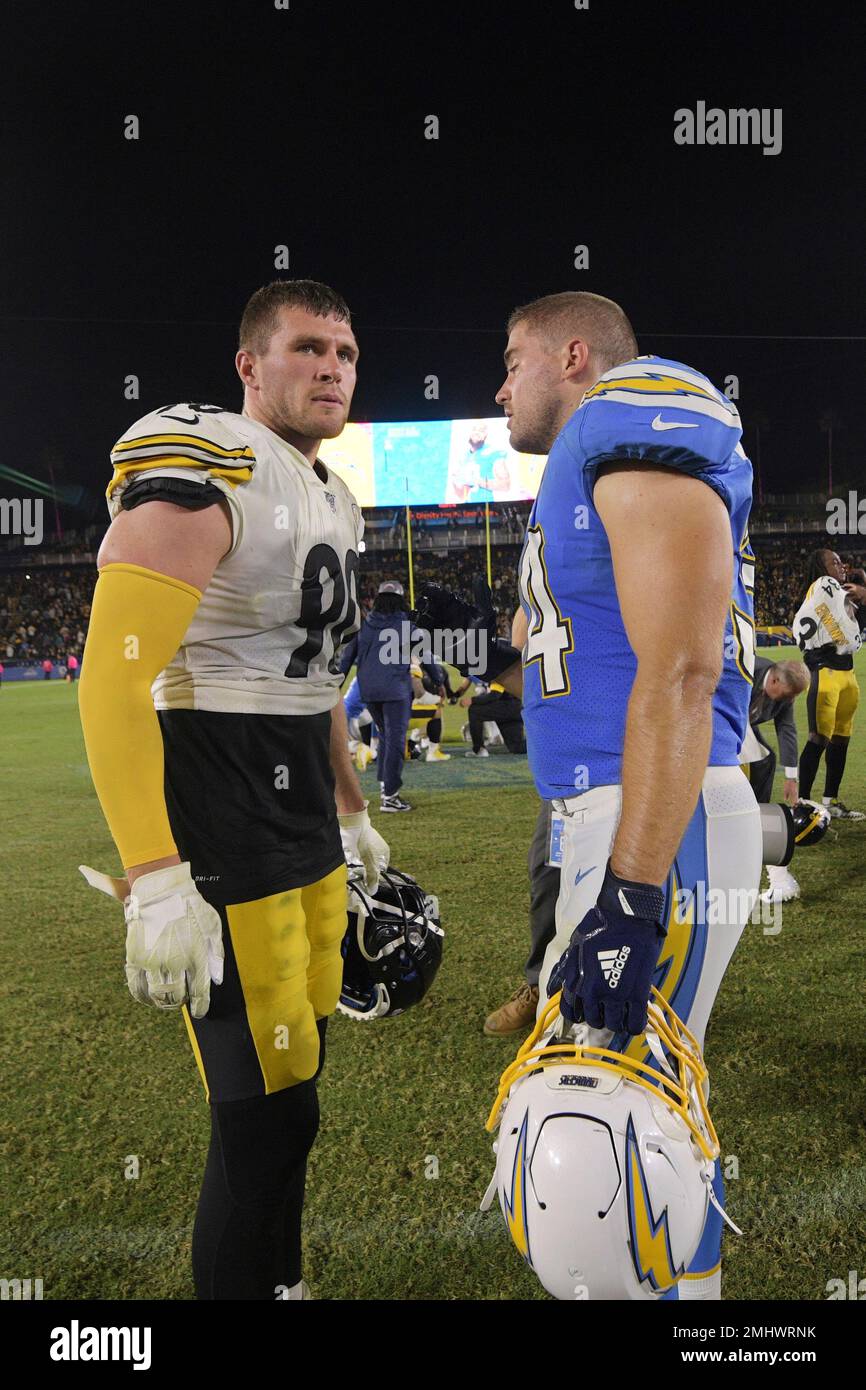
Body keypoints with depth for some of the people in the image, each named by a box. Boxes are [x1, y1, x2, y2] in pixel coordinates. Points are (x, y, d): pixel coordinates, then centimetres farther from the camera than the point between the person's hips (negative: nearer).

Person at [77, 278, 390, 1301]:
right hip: (217, 834, -9)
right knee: (268, 1113, -1)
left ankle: (277, 1280, 39)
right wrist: (154, 881, -27)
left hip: (307, 831, 9)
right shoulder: (202, 471, -14)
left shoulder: (333, 499, 15)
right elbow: (112, 680, -22)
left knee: (292, 1080, 19)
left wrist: (353, 815, 25)